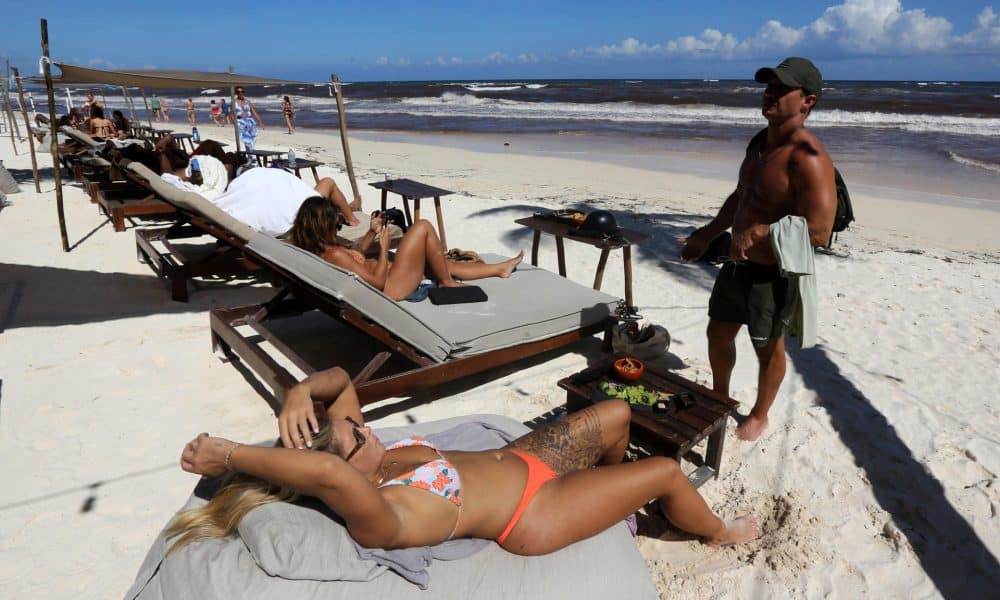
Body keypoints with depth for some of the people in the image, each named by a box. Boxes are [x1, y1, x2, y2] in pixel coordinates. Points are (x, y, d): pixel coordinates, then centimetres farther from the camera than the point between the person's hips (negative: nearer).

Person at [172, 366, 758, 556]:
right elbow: (327, 475, -55)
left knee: (617, 413, 18)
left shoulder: (363, 451, -10)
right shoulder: (374, 520, -34)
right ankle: (720, 532, 37)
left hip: (517, 457, 8)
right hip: (535, 512, -7)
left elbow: (341, 377, -4)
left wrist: (300, 393, -23)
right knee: (666, 471, 3)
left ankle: (616, 492, 48)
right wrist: (228, 454, -45)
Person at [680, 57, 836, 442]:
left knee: (768, 348, 12)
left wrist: (758, 233, -28)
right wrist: (708, 235, 18)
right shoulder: (760, 143, 5)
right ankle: (719, 396, 44)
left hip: (773, 275, -8)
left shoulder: (807, 158, -24)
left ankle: (759, 416, 35)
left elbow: (819, 231, -30)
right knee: (718, 333, 20)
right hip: (738, 264, 8)